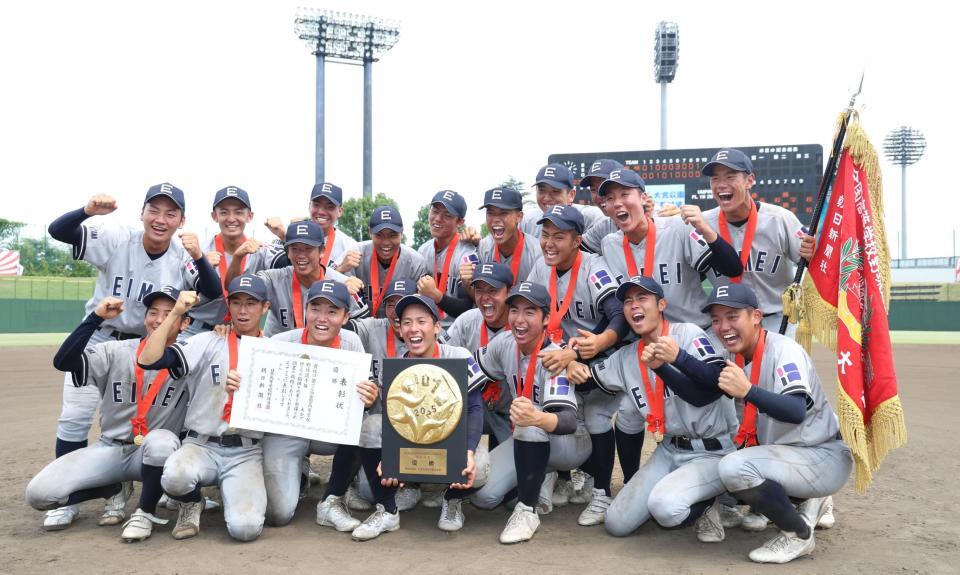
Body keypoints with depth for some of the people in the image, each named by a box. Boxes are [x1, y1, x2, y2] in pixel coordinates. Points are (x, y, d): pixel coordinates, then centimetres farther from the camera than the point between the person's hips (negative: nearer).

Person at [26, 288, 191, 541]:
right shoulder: (116, 352, -1)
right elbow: (63, 361, -15)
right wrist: (97, 317, -21)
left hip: (157, 453, -2)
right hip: (109, 449, 3)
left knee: (160, 441, -39)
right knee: (39, 493, -13)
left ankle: (145, 511, -11)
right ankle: (110, 490, 16)